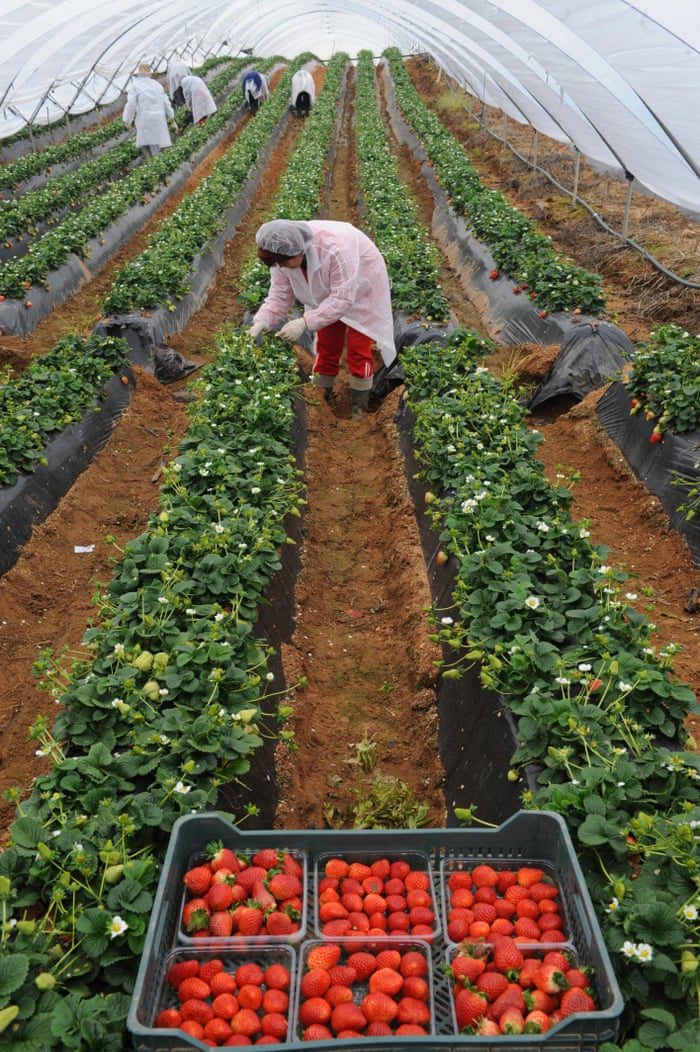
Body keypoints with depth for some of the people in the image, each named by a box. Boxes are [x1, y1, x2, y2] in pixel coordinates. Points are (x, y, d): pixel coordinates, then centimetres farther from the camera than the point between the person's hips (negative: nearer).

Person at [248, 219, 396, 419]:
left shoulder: (335, 250, -44)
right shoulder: (283, 254, -24)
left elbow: (342, 299, -41)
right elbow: (280, 295, -16)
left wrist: (305, 322, -47)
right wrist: (261, 322, -34)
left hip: (360, 289, -5)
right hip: (327, 295, 5)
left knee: (358, 347, -2)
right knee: (325, 345, 10)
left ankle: (359, 407, 10)